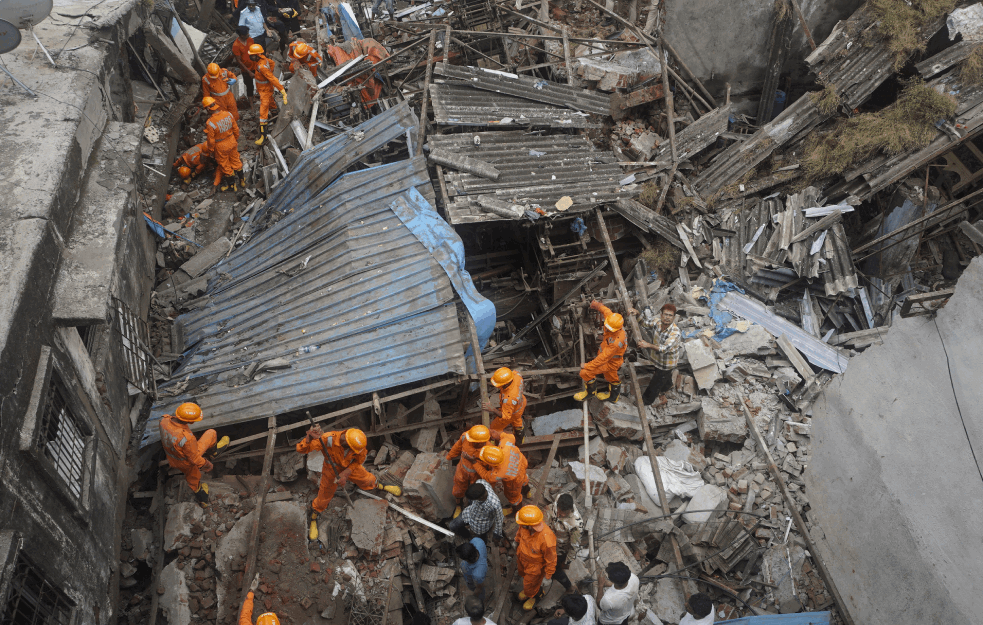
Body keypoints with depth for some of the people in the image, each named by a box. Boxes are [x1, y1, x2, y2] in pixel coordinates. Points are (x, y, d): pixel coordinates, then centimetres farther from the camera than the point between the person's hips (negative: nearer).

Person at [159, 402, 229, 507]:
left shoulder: (164, 420, -27)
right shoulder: (186, 438, -46)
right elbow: (194, 458, -29)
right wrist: (207, 465, -9)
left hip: (173, 460, 6)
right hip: (187, 462, -6)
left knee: (192, 476, 35)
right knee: (211, 433, 9)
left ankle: (199, 495, 60)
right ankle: (213, 449, 42)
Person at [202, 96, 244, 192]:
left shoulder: (210, 123, -32)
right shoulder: (228, 114, -17)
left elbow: (211, 140, -19)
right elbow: (236, 129, -2)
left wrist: (211, 149, 1)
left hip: (221, 147, -4)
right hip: (232, 141, 4)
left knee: (225, 165, 18)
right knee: (235, 161, 26)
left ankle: (232, 184, 35)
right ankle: (242, 179, 42)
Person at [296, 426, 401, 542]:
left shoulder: (359, 440, -34)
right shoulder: (327, 439, -44)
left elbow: (359, 461, -13)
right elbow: (301, 449, -47)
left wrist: (346, 473, -24)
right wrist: (309, 438, -66)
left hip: (351, 467, 2)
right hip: (332, 470, -2)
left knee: (368, 481, 20)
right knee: (323, 498, 13)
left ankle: (380, 486, 58)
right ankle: (313, 519, 45)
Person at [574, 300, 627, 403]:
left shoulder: (616, 341, -42)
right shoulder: (612, 320, -20)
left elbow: (603, 357, -36)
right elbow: (605, 310, 3)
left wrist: (588, 366, -29)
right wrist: (597, 304, 23)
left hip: (610, 362, -9)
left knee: (586, 372, -11)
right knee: (611, 377, 32)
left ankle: (591, 391, 18)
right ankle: (614, 395, 59)